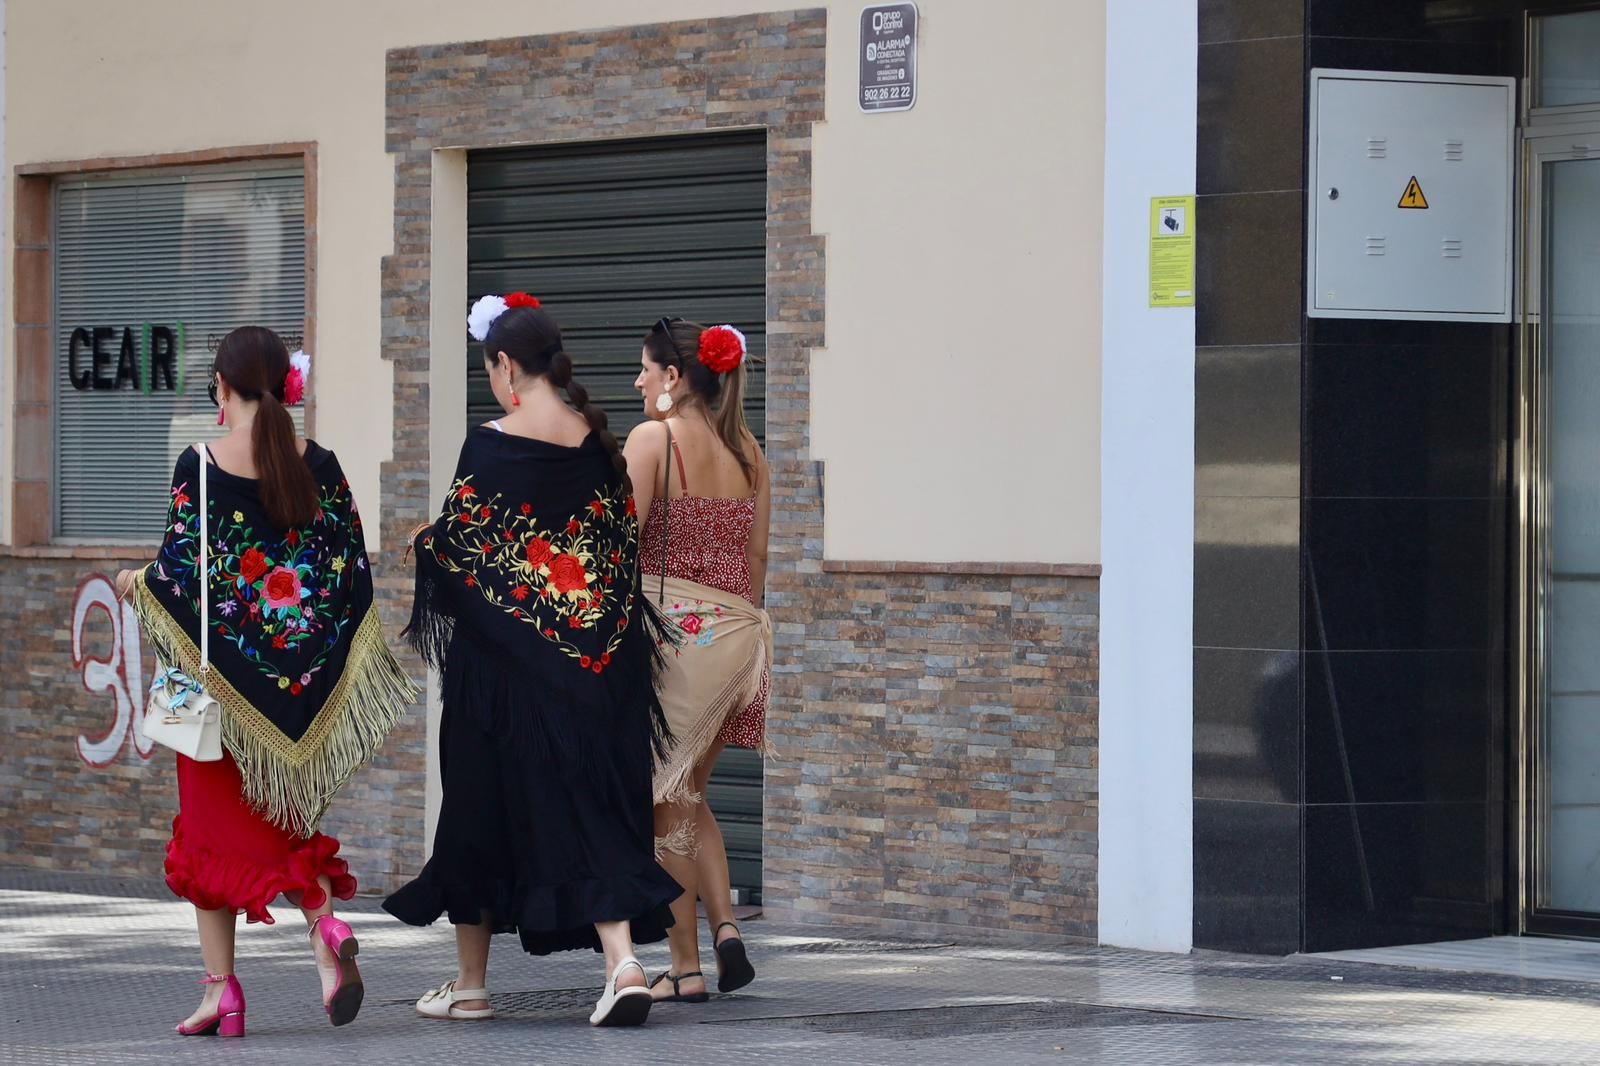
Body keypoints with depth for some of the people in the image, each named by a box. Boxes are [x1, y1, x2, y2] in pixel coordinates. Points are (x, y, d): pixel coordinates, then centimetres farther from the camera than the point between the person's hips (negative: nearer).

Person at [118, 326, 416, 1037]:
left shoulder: (200, 465, -10)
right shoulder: (319, 465, -1)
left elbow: (181, 571, -11)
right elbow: (353, 571, 1)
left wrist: (136, 583, 11)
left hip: (221, 664, -3)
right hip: (302, 673, 3)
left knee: (214, 822, 7)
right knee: (285, 815, 16)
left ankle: (220, 988, 5)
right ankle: (325, 924, -10)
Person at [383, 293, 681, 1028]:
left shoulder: (493, 446, -12)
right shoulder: (598, 443, 4)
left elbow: (453, 543, -9)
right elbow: (625, 541, 9)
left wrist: (418, 540, 12)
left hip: (503, 654, -5)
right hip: (593, 654, 5)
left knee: (484, 802, 7)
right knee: (589, 801, 5)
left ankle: (471, 982, 15)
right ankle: (623, 960, -12)